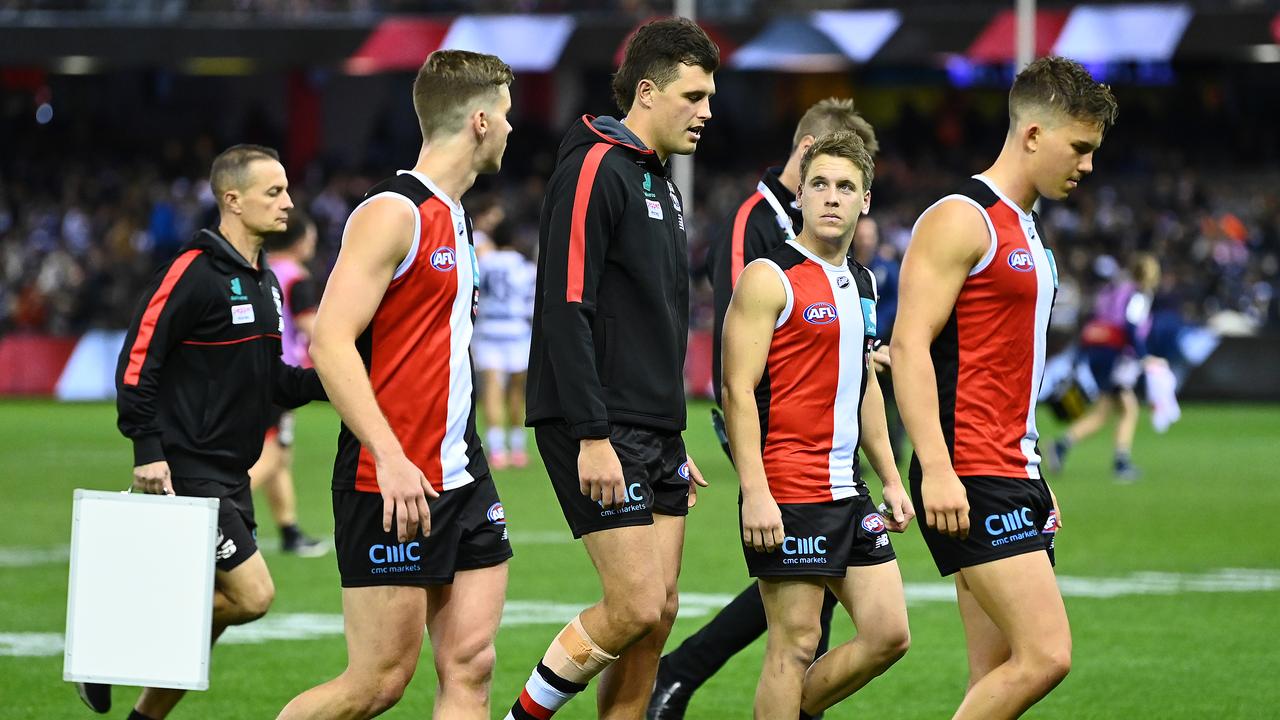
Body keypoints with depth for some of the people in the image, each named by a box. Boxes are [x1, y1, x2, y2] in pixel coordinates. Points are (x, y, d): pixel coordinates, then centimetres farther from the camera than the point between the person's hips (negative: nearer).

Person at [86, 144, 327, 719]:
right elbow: (137, 360, -15)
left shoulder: (264, 281, 15)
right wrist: (147, 451, -20)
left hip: (230, 475, 9)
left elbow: (272, 380, 22)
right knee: (251, 595, -13)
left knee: (209, 608, 9)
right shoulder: (193, 273, -13)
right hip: (185, 471, -9)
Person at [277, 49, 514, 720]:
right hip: (392, 484, -9)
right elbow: (330, 343, -20)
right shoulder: (393, 213, -12)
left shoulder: (454, 220, 17)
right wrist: (391, 458, -27)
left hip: (461, 481, 9)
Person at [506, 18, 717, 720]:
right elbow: (566, 308, -19)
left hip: (654, 434, 9)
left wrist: (674, 442, 23)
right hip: (601, 432, -9)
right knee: (638, 608, -13)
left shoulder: (658, 182, 18)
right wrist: (591, 438, -23)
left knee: (659, 612, 5)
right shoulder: (594, 167, -12)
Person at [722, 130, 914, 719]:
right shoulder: (770, 278, -9)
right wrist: (755, 494, -21)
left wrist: (890, 478, 20)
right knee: (795, 643, -6)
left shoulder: (861, 283, 15)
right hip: (788, 494, -8)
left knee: (889, 634, 5)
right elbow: (738, 390, -14)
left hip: (847, 493, 8)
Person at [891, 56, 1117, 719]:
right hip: (970, 479, -10)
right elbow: (909, 346, -17)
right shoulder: (961, 220, -9)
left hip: (1014, 479, 10)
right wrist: (936, 470, -25)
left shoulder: (1025, 232, 20)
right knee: (1046, 654, -17)